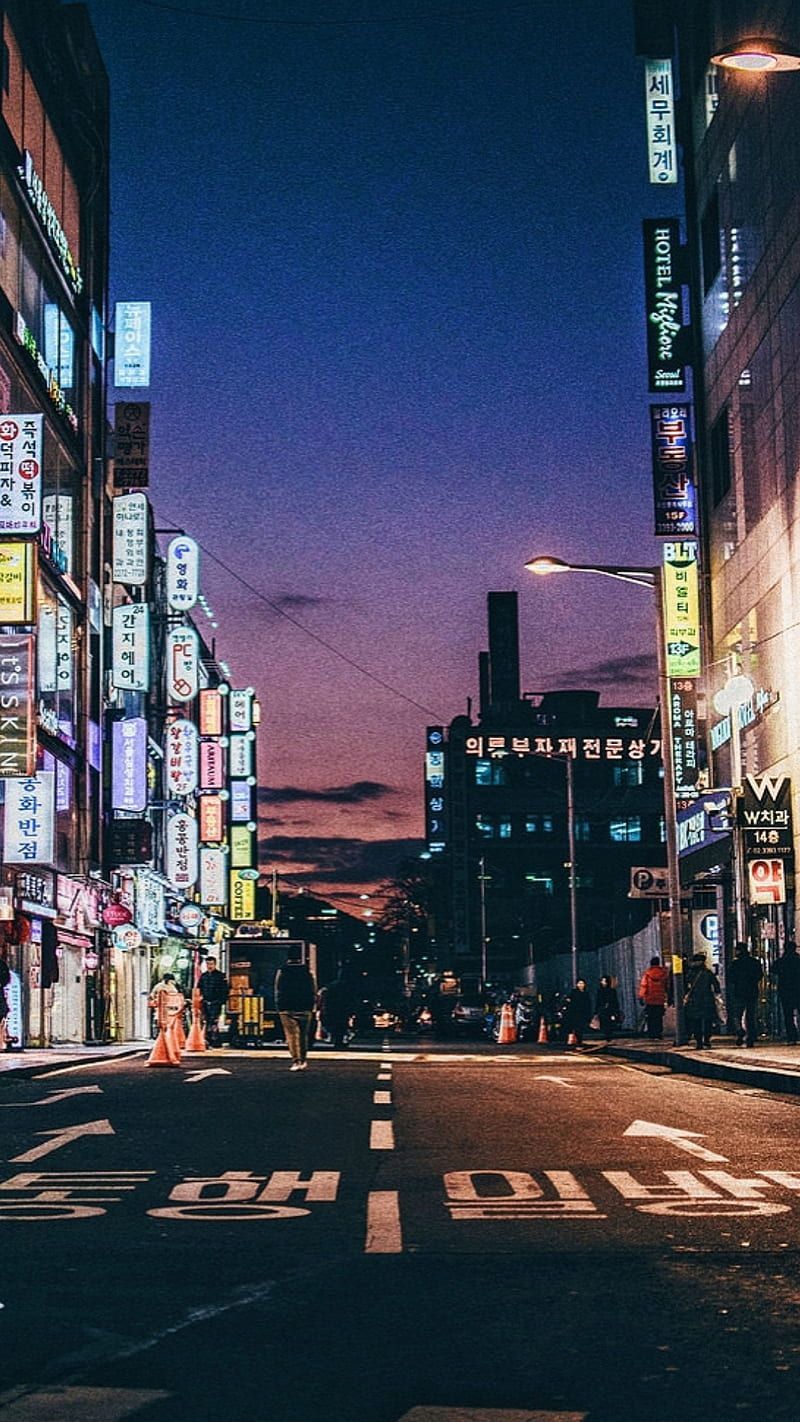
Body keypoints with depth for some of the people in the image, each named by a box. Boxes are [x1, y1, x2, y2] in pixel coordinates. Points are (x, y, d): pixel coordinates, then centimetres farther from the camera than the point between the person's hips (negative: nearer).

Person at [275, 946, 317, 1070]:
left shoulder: (282, 972, -4)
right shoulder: (307, 972, 0)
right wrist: (310, 1006, 11)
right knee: (303, 1035, 14)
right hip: (304, 1009, 2)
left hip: (287, 1009, -2)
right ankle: (303, 1060, 17)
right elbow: (313, 991, 2)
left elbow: (278, 991, -2)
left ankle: (296, 1061, -11)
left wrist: (279, 1007, 7)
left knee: (291, 1035, -1)